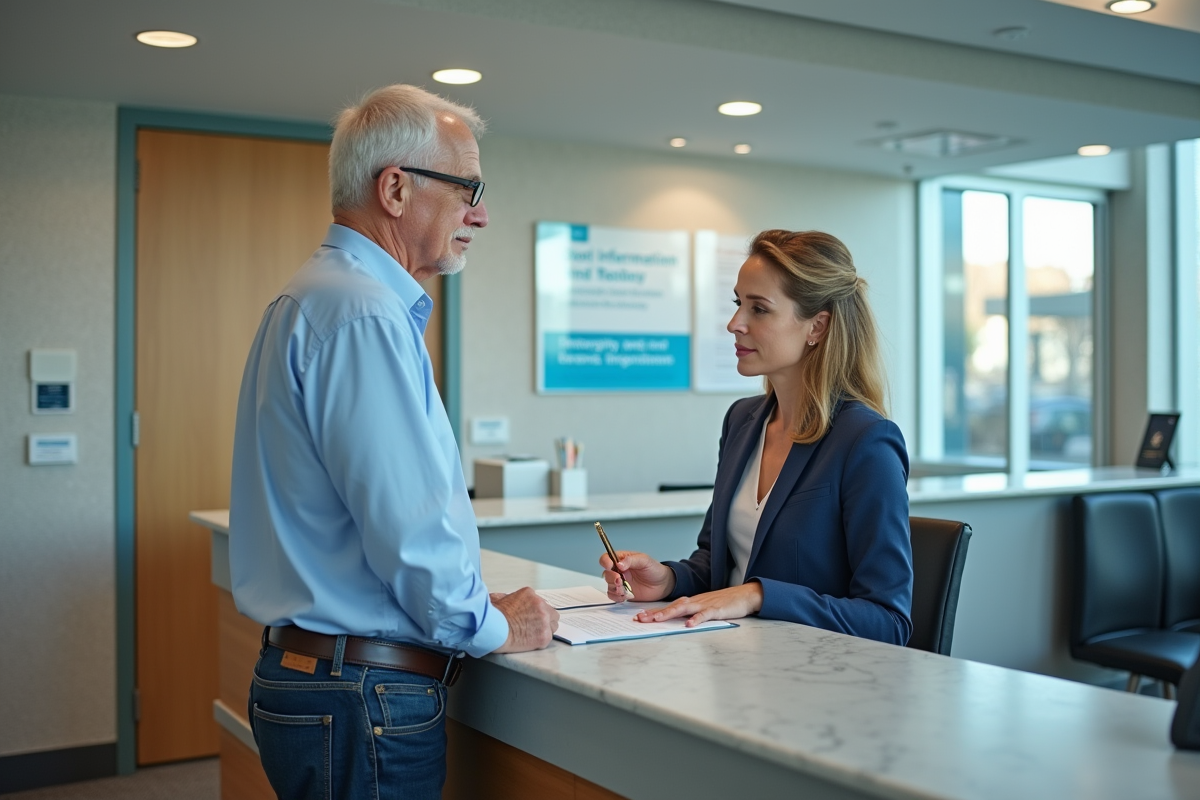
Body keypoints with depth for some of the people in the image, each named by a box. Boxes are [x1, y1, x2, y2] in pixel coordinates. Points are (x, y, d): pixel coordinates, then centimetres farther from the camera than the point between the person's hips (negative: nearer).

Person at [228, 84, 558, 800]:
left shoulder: (318, 301, 15)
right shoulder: (365, 317, -20)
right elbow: (410, 526, -24)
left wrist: (477, 606, 16)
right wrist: (495, 627, -6)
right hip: (363, 698, -10)